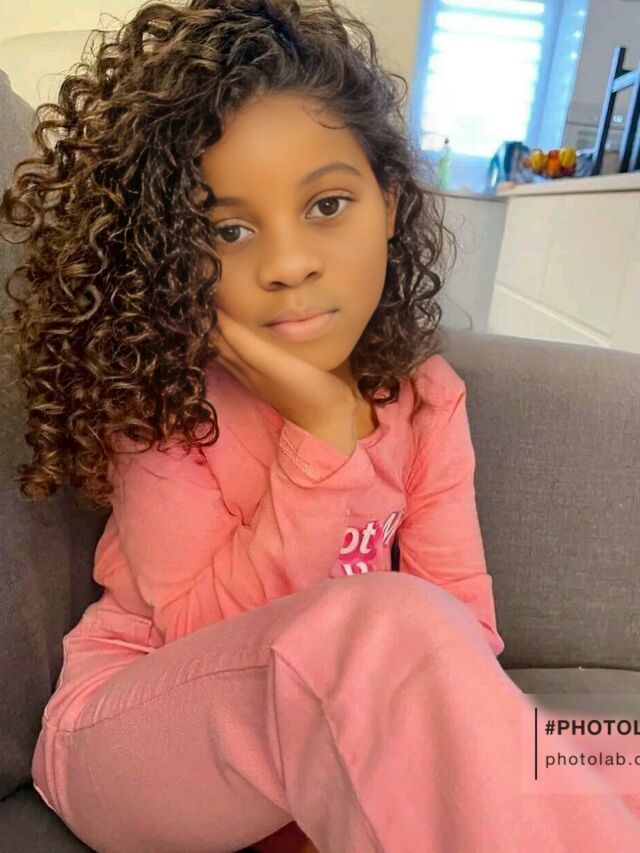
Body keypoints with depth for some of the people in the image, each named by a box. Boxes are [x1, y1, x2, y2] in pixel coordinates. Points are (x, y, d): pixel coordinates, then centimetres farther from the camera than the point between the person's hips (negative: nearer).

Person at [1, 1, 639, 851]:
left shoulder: (424, 395, -4)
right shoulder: (150, 393, -15)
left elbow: (460, 612, -7)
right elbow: (201, 631, -19)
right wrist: (322, 434, -29)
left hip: (333, 750, 4)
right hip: (131, 735, -2)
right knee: (384, 622, -34)